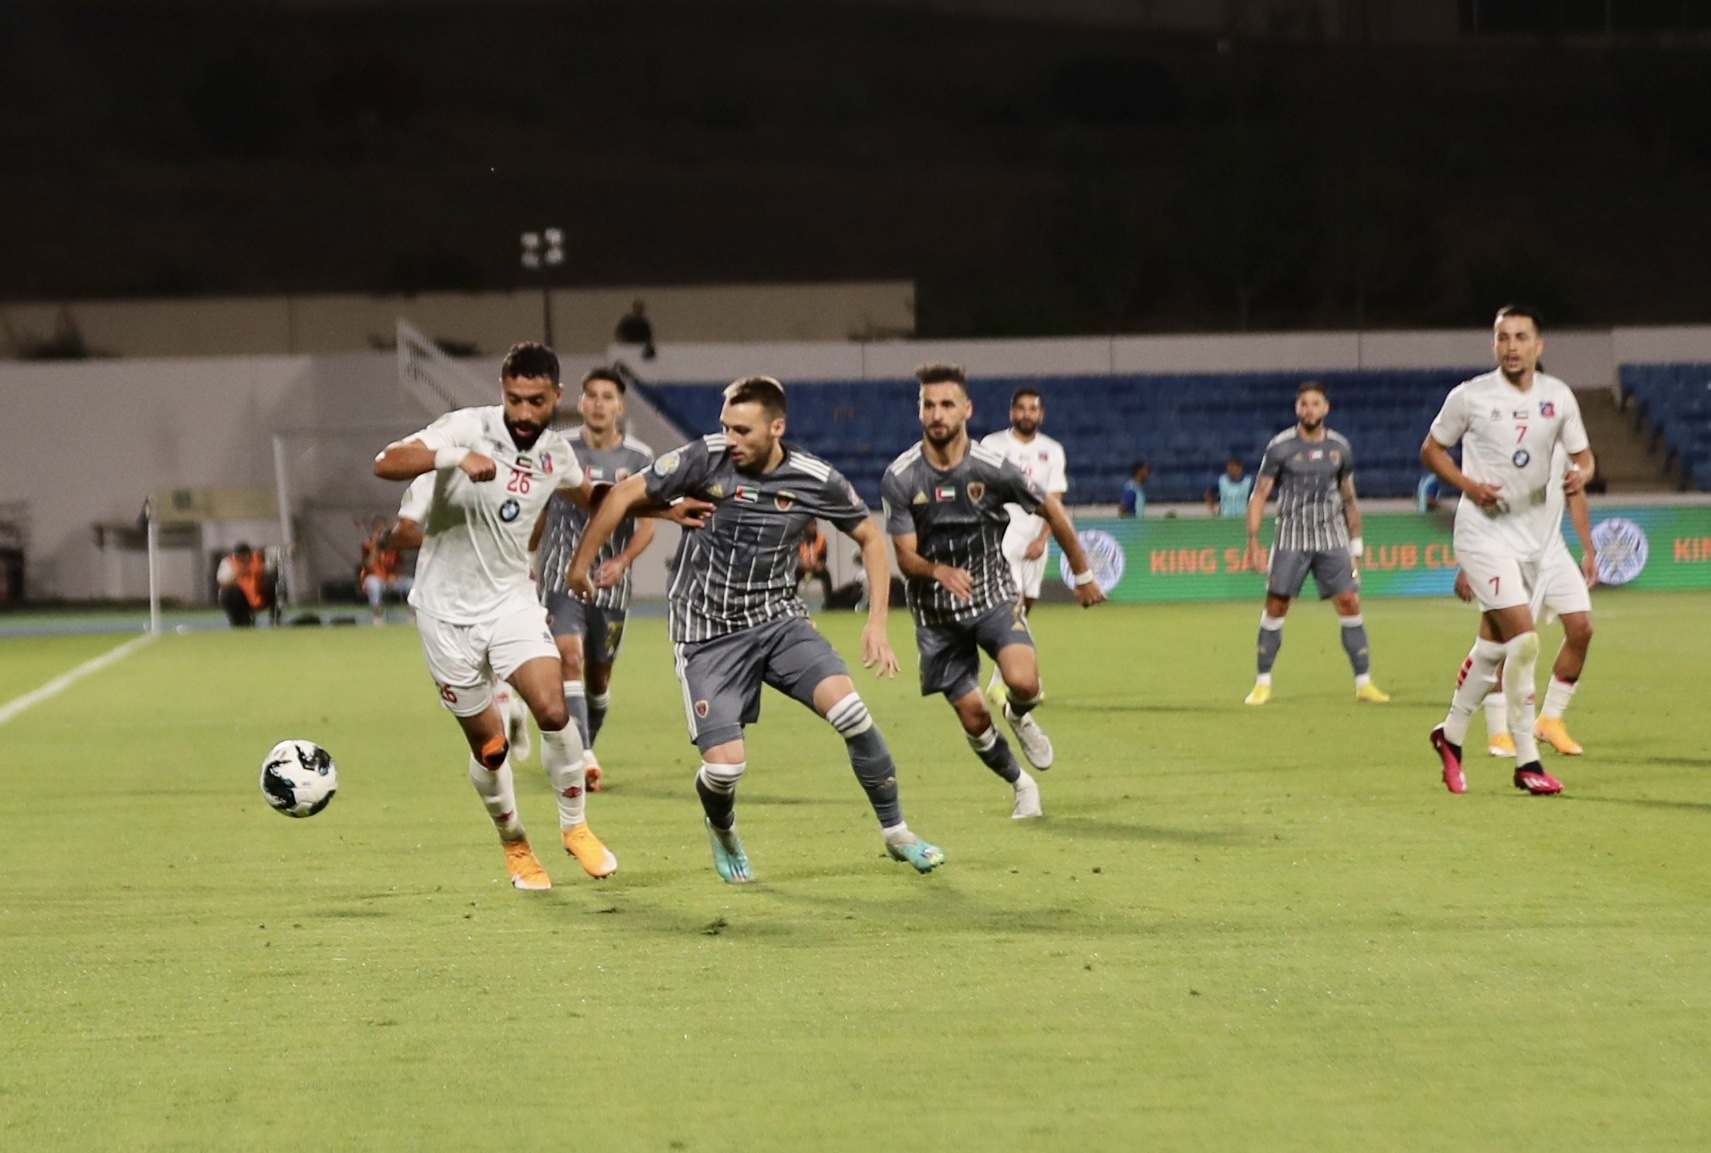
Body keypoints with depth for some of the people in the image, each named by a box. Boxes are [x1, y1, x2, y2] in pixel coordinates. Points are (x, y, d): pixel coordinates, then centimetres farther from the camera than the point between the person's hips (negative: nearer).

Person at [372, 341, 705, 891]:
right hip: (447, 608, -3)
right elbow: (386, 463, -29)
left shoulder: (554, 451, 0)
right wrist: (453, 457, -45)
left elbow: (590, 493, 24)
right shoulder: (468, 428, -17)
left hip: (510, 599, 3)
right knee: (489, 745, 3)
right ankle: (514, 845, 29)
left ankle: (575, 825, 4)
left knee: (552, 708, -18)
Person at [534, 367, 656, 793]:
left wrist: (622, 561, -18)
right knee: (569, 657, -21)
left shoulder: (639, 458, 1)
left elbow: (647, 522, -1)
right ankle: (584, 758, -28)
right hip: (562, 577, -1)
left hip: (611, 582, 1)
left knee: (598, 676, 10)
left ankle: (585, 748, 34)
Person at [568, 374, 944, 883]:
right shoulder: (705, 459, -14)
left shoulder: (815, 480, -8)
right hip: (709, 634, -2)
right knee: (725, 765, -14)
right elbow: (625, 495, -4)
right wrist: (581, 563, 0)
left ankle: (896, 832, 0)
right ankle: (722, 831, 25)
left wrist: (877, 622, 0)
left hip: (779, 619, 2)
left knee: (850, 710, -21)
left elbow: (870, 538, 8)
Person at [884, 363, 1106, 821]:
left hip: (993, 594, -1)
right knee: (974, 719, 1)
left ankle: (1019, 716, 12)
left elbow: (1051, 511, 2)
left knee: (1024, 682, -27)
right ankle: (1021, 785, 30)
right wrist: (938, 571, -34)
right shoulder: (900, 479, -13)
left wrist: (1083, 574, 10)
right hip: (935, 611, 1)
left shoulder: (992, 468, -13)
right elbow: (905, 556, -11)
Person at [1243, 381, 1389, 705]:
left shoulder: (1339, 447, 6)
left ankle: (1363, 682, -1)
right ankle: (1263, 683, 8)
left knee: (1349, 602, -7)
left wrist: (1355, 545, 13)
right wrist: (1253, 542, -9)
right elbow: (1259, 496, -1)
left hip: (1332, 537, 2)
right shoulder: (1280, 446, -3)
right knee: (1275, 606, -4)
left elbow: (1349, 499, 15)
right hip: (1291, 538, -2)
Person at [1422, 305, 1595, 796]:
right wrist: (1469, 485, -14)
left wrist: (1580, 474, -14)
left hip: (1532, 533, 5)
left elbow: (1582, 454, 11)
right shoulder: (1470, 396, -8)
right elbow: (1431, 450, 3)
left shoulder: (1558, 396, 2)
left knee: (1493, 644, 13)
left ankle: (1451, 734, 33)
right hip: (1484, 531, -5)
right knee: (1524, 640, -17)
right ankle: (1527, 761, -11)